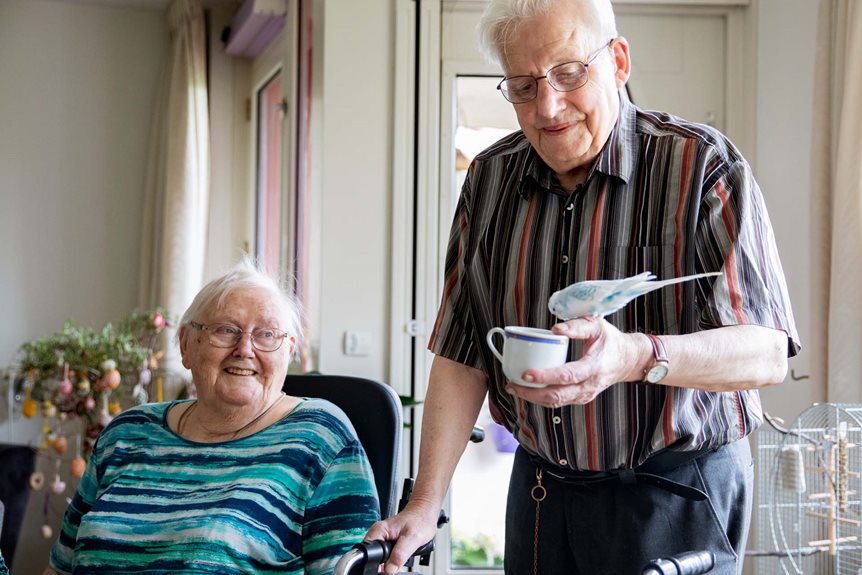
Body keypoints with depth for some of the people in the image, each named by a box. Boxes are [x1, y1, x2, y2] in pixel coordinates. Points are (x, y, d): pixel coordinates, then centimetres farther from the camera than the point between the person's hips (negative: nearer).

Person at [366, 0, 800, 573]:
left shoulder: (704, 166, -14)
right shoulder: (490, 179, 1)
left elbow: (767, 353, -21)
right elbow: (462, 353, 1)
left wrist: (636, 357, -39)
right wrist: (426, 503, -7)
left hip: (675, 492, -4)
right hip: (539, 486, 5)